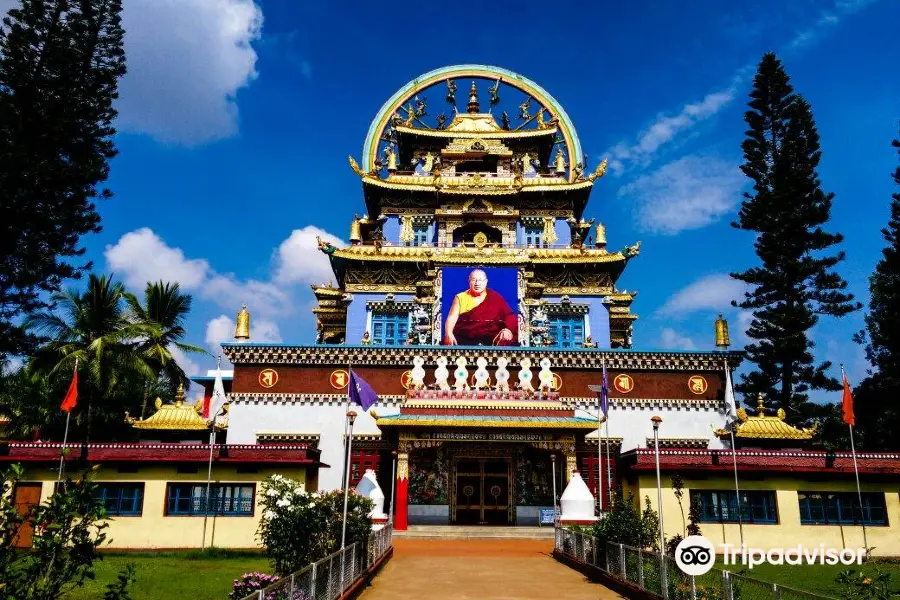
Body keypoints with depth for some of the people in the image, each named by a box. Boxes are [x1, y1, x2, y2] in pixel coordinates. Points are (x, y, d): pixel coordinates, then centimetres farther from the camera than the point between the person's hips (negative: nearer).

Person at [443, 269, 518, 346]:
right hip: (464, 340, 1)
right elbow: (452, 318, 3)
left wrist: (508, 329, -20)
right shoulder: (460, 297, 12)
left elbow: (510, 315, 2)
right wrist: (449, 334, -18)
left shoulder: (495, 297, 10)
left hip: (491, 340, -1)